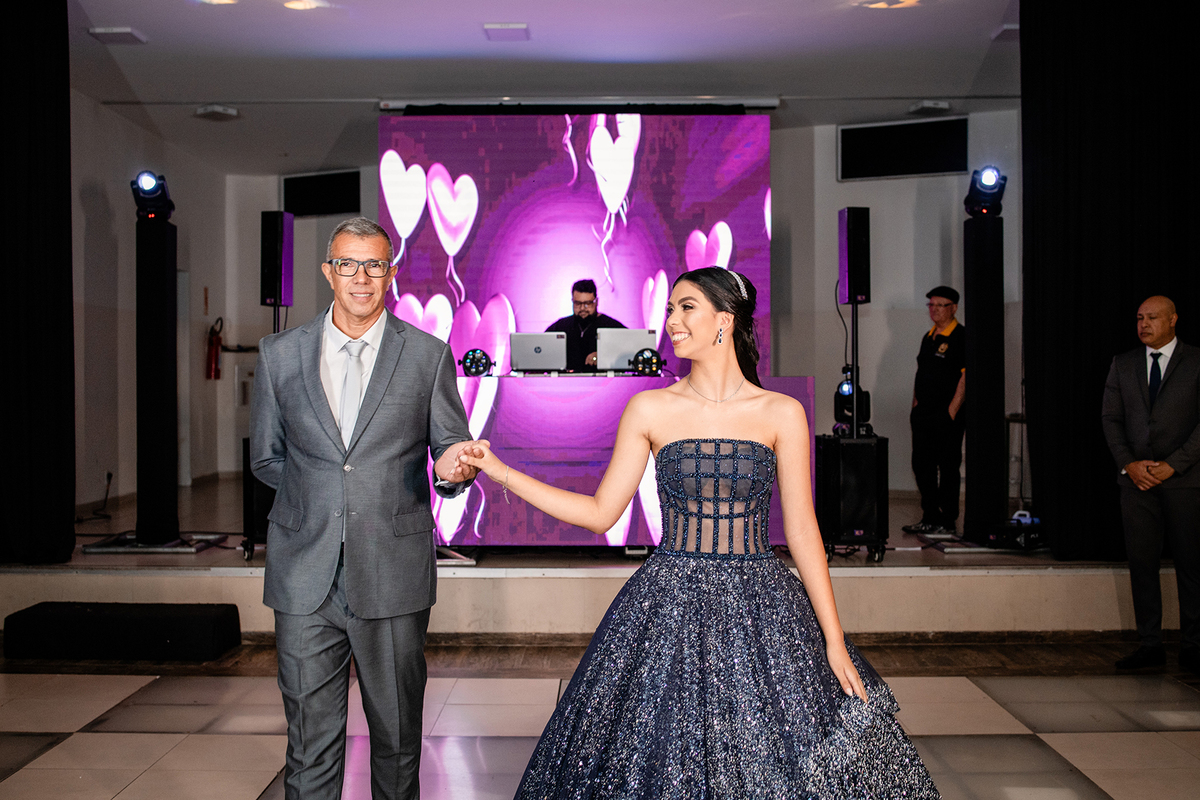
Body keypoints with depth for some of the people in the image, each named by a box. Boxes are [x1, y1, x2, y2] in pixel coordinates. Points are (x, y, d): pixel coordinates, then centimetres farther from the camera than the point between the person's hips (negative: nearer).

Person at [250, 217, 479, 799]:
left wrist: (454, 468, -19)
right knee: (310, 744, 7)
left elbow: (450, 448, 3)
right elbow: (266, 458, 14)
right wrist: (318, 495, 4)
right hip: (305, 580, 1)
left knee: (397, 736, 12)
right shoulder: (280, 355, 6)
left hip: (393, 578, -1)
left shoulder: (428, 356, 1)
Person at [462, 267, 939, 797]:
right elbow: (601, 513, 2)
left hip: (758, 607, 0)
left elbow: (801, 531, 0)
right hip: (669, 609, 0)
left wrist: (835, 641, -2)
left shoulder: (782, 414, -1)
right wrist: (501, 472, -3)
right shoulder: (649, 410, 1)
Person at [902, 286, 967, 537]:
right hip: (924, 414, 8)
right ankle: (930, 519, 20)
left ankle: (948, 522, 3)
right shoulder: (928, 337, 17)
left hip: (947, 415, -8)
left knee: (948, 468, -3)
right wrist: (915, 406, 13)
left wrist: (952, 410, -17)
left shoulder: (962, 337, -8)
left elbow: (966, 377, -14)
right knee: (922, 466, 10)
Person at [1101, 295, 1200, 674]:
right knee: (1141, 563, 3)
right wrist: (1128, 464, -5)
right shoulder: (1122, 364, 11)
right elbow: (1110, 417, 8)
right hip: (1136, 478, 3)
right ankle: (1149, 644, 9)